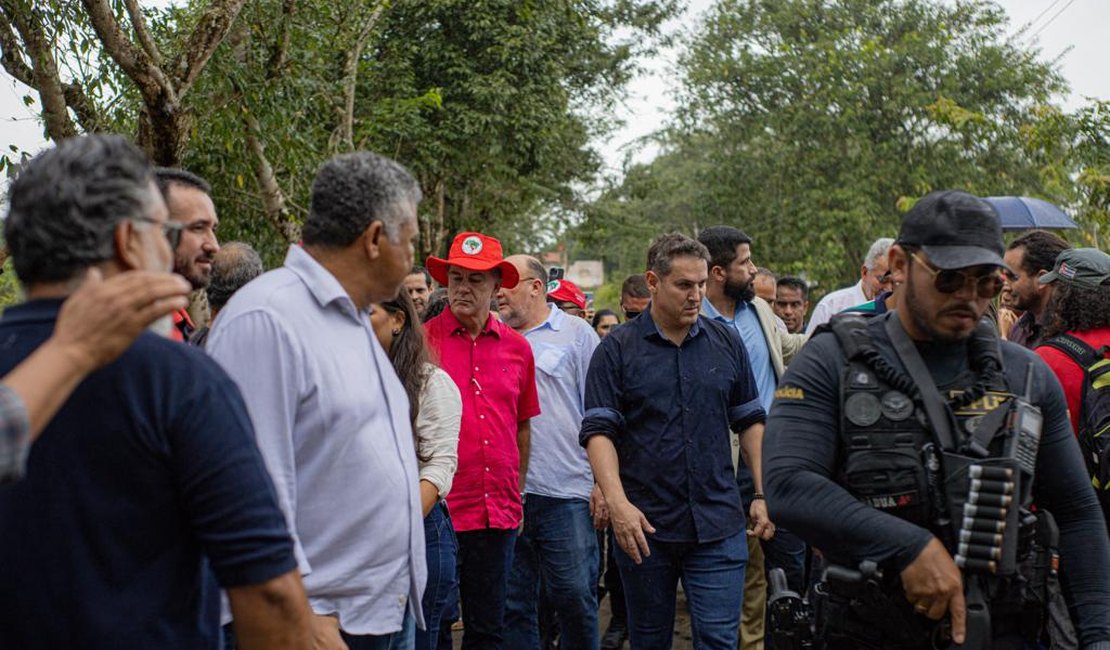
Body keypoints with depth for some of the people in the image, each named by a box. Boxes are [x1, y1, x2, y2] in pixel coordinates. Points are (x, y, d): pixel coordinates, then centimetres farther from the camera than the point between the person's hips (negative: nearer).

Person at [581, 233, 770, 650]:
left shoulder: (727, 344, 7)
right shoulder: (617, 349, -2)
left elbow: (749, 422, 13)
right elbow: (598, 431, -7)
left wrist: (762, 495, 5)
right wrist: (617, 502, -20)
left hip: (718, 525, 1)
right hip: (643, 525, -1)